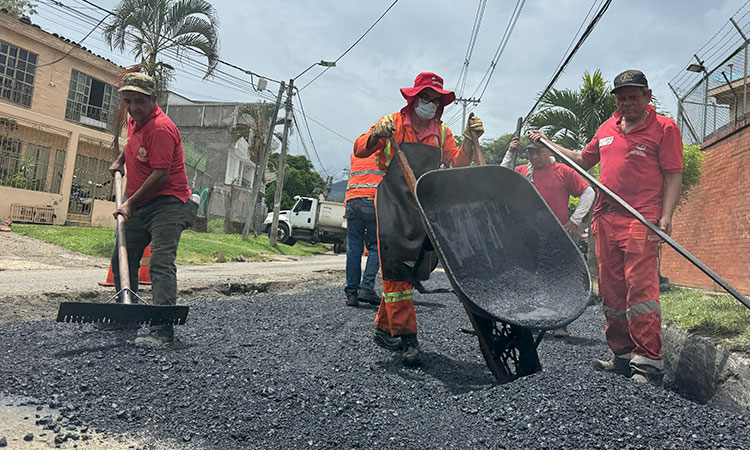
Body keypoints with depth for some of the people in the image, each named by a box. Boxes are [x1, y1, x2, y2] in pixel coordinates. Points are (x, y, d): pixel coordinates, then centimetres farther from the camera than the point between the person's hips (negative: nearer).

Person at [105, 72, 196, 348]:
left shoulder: (161, 128, -19)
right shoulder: (135, 121, 12)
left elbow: (160, 175, -23)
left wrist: (130, 203, -18)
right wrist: (120, 161, 24)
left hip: (167, 204, -10)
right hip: (139, 207, 10)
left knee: (161, 263, -22)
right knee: (121, 261, 18)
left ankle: (162, 331, -27)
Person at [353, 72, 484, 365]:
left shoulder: (442, 132, 15)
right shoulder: (393, 123, 3)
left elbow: (457, 163, 7)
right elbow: (360, 150, -2)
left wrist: (470, 141, -10)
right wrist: (376, 135, -22)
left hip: (425, 206, 5)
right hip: (394, 202, -4)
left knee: (410, 270, 6)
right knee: (395, 268, -10)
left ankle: (384, 327, 20)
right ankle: (406, 336, -7)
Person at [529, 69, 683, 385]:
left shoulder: (664, 128, 2)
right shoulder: (607, 129, 19)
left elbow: (673, 175, -3)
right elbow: (584, 160, 32)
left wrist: (666, 216, -15)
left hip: (641, 220, -6)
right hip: (605, 219, 6)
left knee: (640, 288, -13)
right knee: (611, 290, 7)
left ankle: (649, 362, -6)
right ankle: (622, 355, 17)